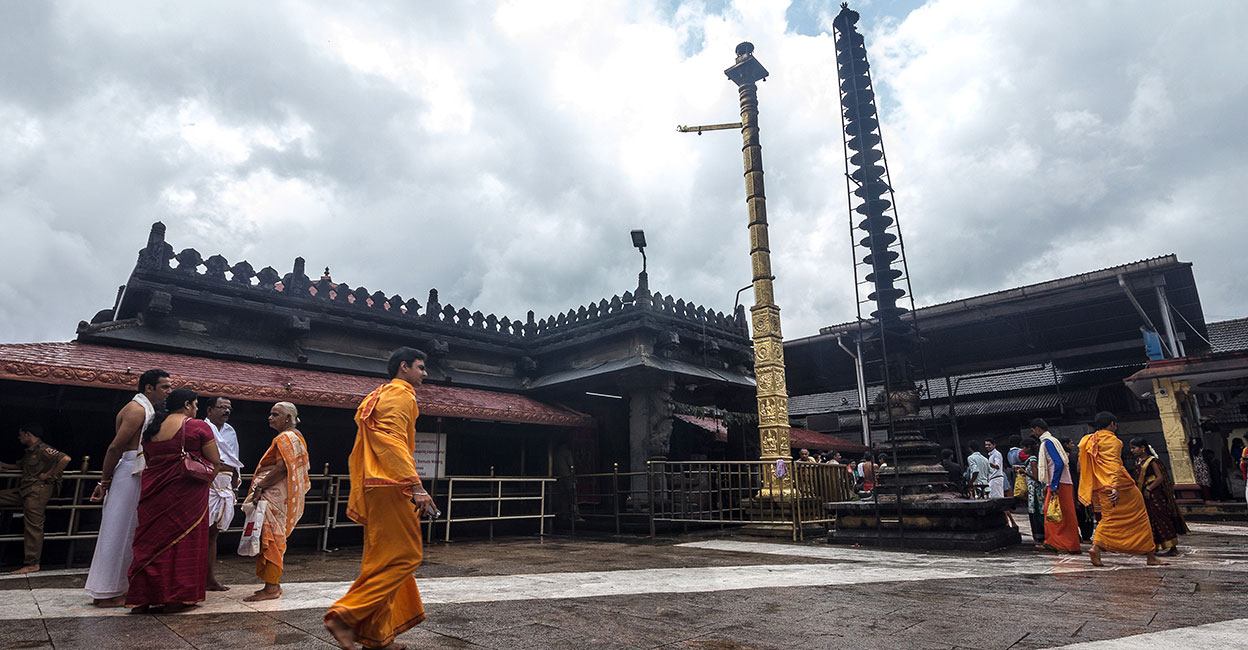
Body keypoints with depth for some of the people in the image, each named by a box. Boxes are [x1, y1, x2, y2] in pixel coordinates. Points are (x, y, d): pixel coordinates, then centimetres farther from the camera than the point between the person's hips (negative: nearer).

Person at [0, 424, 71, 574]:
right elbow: (19, 466, 41)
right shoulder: (29, 452, 22)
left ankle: (32, 564, -6)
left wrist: (49, 474, -17)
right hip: (24, 491, 10)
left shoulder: (43, 449, -10)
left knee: (33, 526, -9)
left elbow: (65, 459, -25)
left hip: (38, 490, -10)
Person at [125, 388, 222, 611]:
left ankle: (144, 596, 17)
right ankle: (178, 597, 9)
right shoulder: (198, 426, -8)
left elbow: (148, 460, 19)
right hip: (187, 492, -6)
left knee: (154, 540, 12)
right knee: (184, 541, 3)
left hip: (156, 492, 6)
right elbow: (215, 461, -7)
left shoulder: (151, 429, 12)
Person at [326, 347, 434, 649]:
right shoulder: (400, 394, -6)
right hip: (390, 487, -11)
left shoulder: (380, 396, 25)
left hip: (375, 489, 11)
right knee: (404, 555, -9)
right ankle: (345, 615, -11)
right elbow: (395, 442, -19)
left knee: (385, 560, 11)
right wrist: (416, 486, -24)